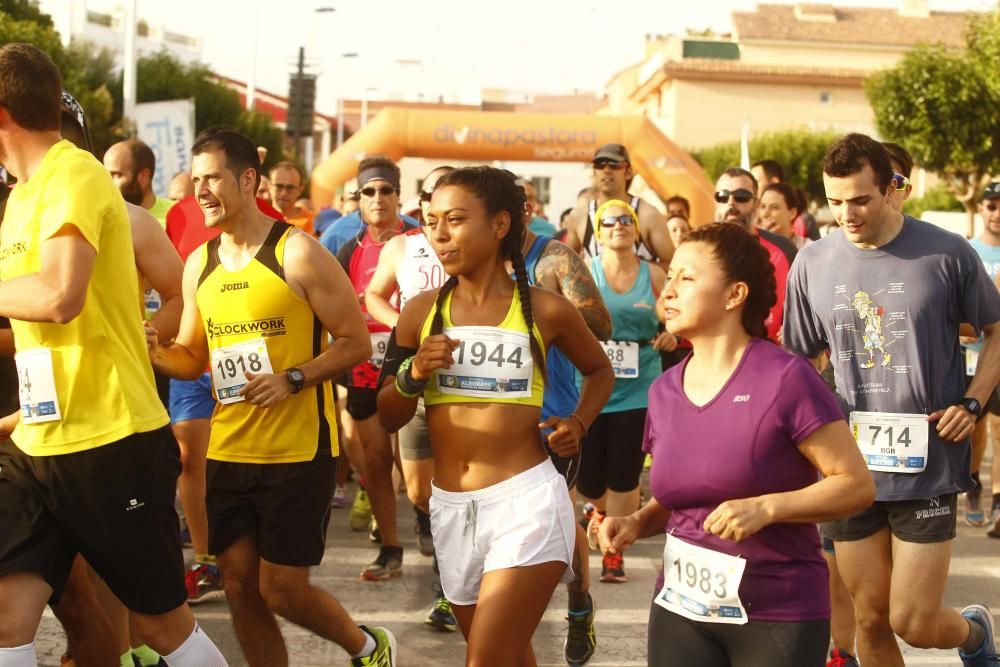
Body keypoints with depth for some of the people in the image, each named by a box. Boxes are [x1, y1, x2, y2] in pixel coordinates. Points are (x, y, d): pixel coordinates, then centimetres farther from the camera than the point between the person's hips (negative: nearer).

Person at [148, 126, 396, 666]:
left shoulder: (297, 253, -10)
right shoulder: (199, 264, 7)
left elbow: (356, 342, -8)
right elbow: (192, 358, 14)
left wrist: (293, 379, -21)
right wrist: (154, 353, -7)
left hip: (297, 451, -5)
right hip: (227, 453, 6)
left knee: (282, 590, -1)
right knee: (240, 587, 8)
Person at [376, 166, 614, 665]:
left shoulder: (544, 310, -4)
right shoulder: (421, 311, 2)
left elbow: (600, 370, 15)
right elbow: (388, 419, 7)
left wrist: (578, 423, -2)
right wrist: (413, 376, -11)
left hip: (526, 499, -4)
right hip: (449, 507, 4)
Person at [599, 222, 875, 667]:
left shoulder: (785, 379, -12)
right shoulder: (664, 391, 6)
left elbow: (857, 484, -12)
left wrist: (766, 508, -23)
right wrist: (635, 523, -2)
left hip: (779, 616, -5)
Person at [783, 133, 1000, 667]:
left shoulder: (947, 254, -7)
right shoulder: (813, 263, 1)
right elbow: (798, 360, 12)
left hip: (928, 465, -3)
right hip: (850, 466, 3)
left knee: (913, 623, -1)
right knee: (870, 618, 9)